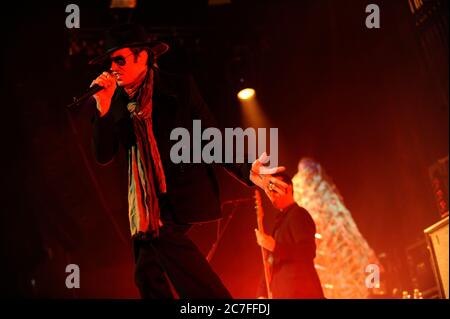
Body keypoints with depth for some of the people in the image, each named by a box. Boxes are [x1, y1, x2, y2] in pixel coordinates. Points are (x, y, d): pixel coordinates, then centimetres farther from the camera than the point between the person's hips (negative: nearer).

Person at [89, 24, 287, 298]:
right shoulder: (118, 102, 7)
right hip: (146, 203, 5)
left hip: (181, 192, -5)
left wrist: (247, 171, -19)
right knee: (148, 273, 0)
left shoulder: (179, 87, -3)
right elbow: (103, 156, 1)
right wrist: (103, 109, -13)